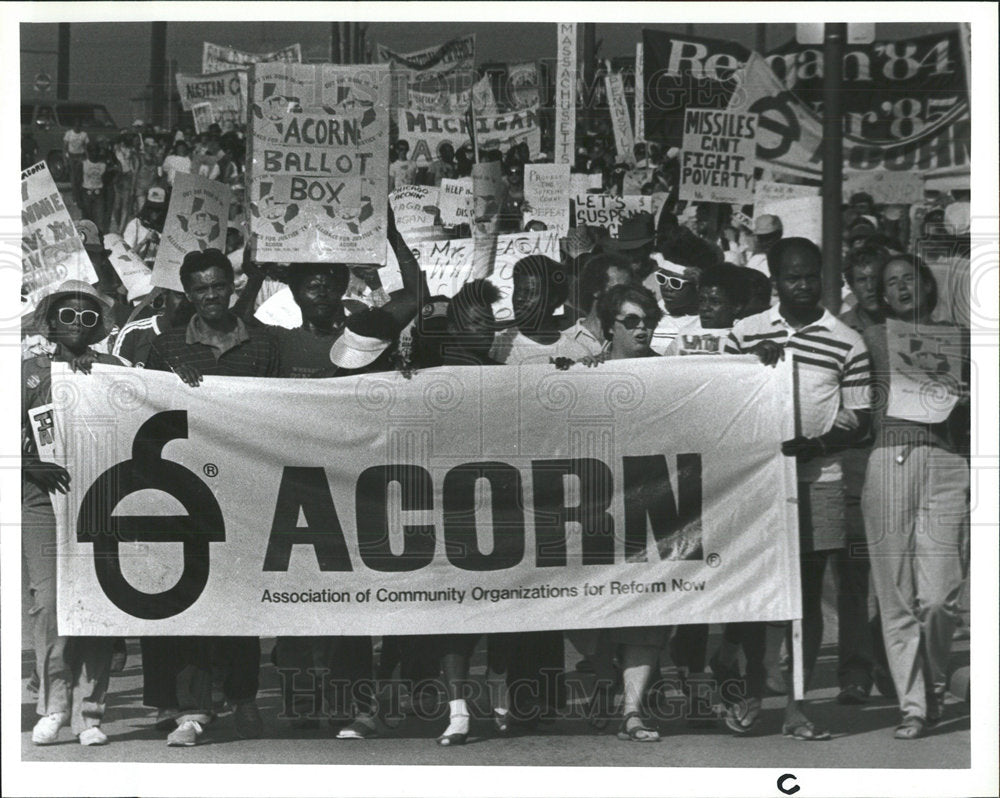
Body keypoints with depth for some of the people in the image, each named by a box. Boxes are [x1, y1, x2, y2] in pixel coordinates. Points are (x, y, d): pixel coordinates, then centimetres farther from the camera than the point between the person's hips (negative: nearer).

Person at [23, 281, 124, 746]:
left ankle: (89, 712, 1)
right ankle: (53, 706, 1)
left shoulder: (112, 370, 13)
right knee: (47, 601, -8)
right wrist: (34, 464, -12)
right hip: (44, 499, 0)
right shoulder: (31, 372, 13)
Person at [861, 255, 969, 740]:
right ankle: (913, 705, 6)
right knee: (897, 595, -2)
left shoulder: (959, 338, 17)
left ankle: (933, 684, 19)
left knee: (940, 596, -7)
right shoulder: (873, 337, 14)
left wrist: (966, 398, 0)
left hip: (948, 463, 0)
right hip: (890, 459, 0)